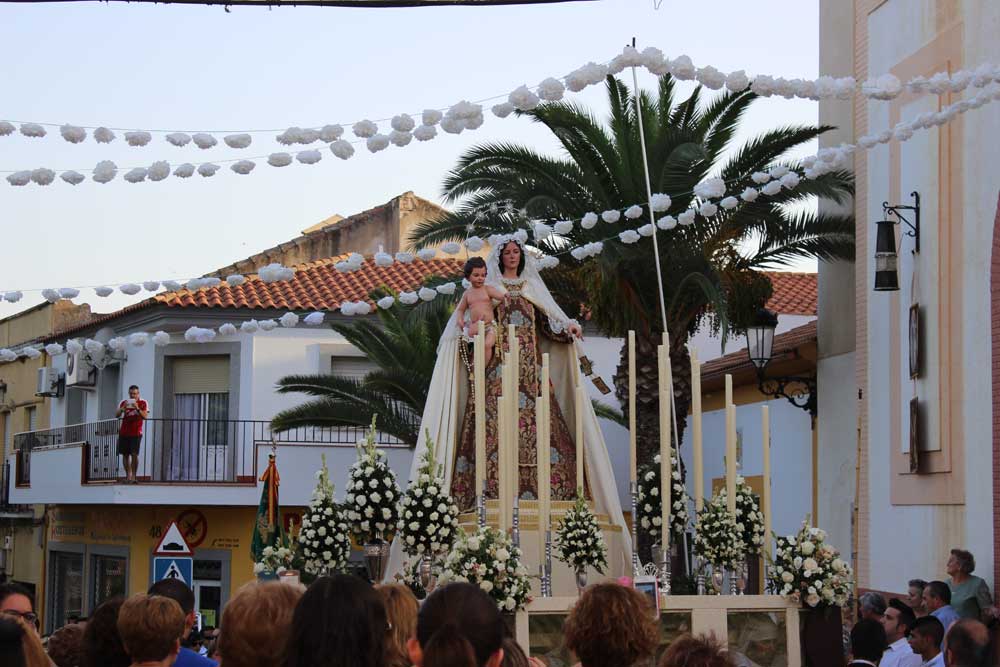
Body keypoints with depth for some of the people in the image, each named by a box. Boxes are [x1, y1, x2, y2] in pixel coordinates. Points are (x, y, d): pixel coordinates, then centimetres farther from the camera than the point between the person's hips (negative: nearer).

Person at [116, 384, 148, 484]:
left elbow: (145, 416, -10)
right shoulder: (124, 403, 8)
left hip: (136, 433, -3)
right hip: (124, 432, 3)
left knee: (134, 454, -10)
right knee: (125, 454, 5)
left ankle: (133, 476, -7)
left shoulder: (143, 403, 1)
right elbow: (117, 415, 1)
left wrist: (137, 408, -23)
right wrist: (123, 408, -17)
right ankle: (128, 475, 13)